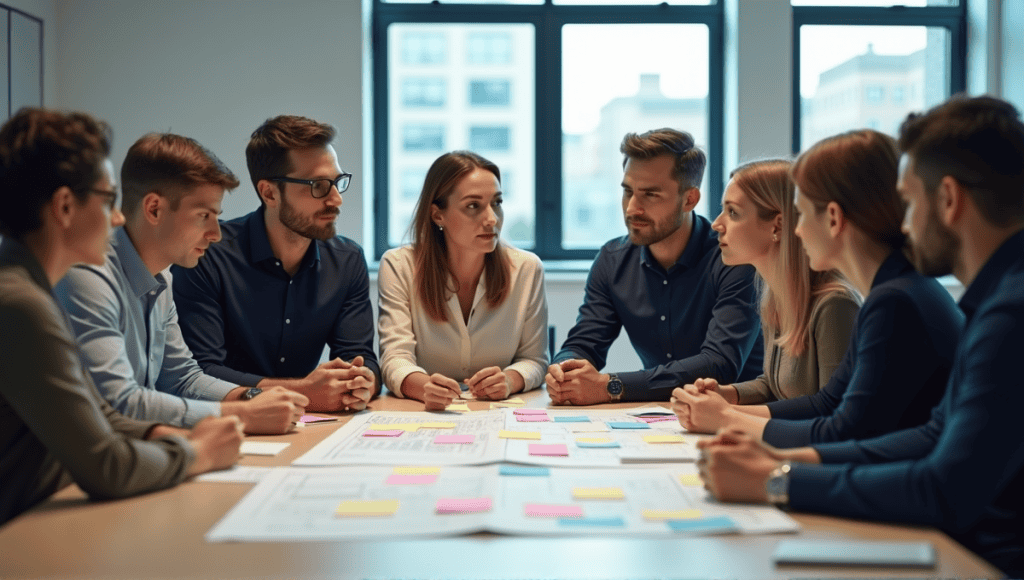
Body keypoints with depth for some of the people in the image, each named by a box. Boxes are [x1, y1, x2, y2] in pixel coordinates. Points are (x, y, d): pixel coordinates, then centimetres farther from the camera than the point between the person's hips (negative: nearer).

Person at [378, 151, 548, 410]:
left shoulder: (527, 269, -1)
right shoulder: (398, 266, -5)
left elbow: (534, 359, 4)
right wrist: (424, 387, -35)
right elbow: (396, 358, -12)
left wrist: (510, 380, -19)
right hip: (422, 416, -2)